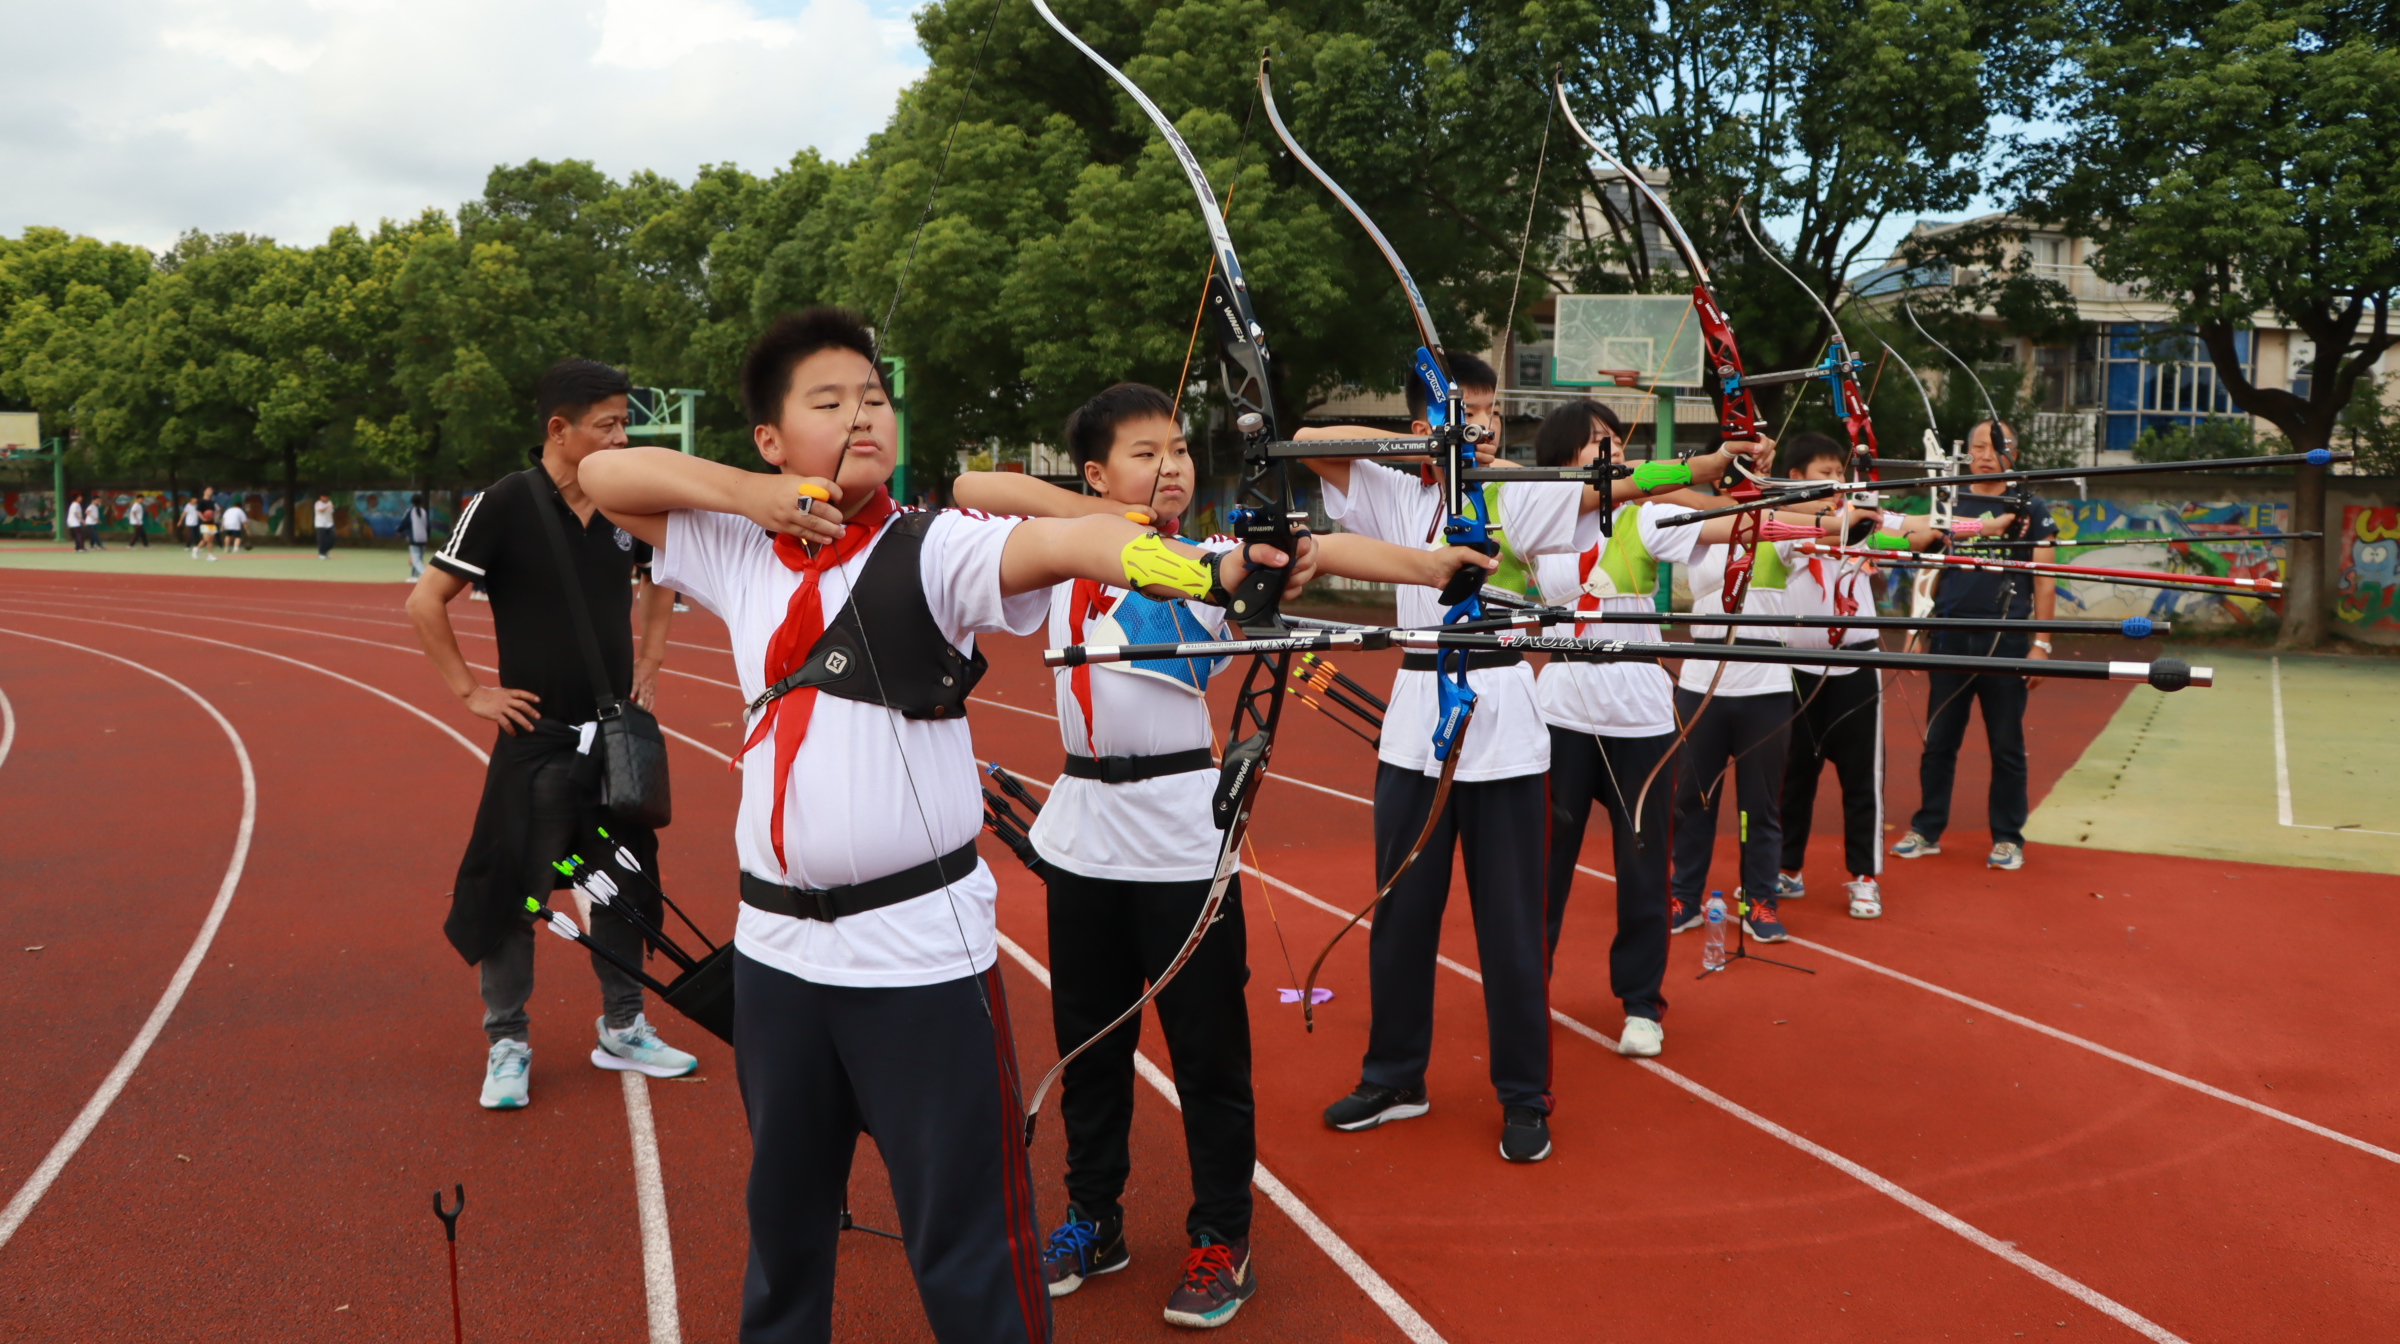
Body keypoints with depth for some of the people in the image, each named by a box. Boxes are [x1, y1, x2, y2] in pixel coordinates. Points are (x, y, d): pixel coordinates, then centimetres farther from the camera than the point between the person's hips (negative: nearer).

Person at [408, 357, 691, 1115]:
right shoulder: (506, 505, -13)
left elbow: (658, 580, 20)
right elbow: (426, 602, -10)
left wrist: (648, 667, 11)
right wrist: (469, 691, -11)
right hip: (538, 739, -5)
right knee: (513, 893, 2)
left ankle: (622, 1030, 27)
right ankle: (508, 1045, 17)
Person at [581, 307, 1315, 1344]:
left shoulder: (934, 550, -8)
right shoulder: (741, 557, 7)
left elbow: (1062, 540, -26)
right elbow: (602, 476, 12)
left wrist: (1205, 567, -45)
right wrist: (745, 492, -4)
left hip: (920, 947, -4)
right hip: (777, 945, 5)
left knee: (967, 1240, -1)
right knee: (783, 1209, 21)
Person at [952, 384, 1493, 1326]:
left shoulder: (1207, 562, -5)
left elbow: (1313, 550, -20)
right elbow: (970, 488, 3)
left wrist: (1435, 562, -35)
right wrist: (1097, 512, -9)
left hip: (1180, 831, -4)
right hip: (1083, 830, 4)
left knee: (1207, 1047, 3)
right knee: (1088, 1038, 16)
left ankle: (1222, 1238, 20)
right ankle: (1094, 1221, 33)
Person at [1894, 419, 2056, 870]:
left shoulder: (2030, 511, 5)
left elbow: (2045, 582, 2)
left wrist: (2041, 643, -5)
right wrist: (1915, 632, 3)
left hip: (2006, 642, -2)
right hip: (1950, 639, 2)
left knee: (2006, 745, 4)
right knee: (1938, 741, 6)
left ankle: (2007, 838, 14)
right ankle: (1926, 830, 15)